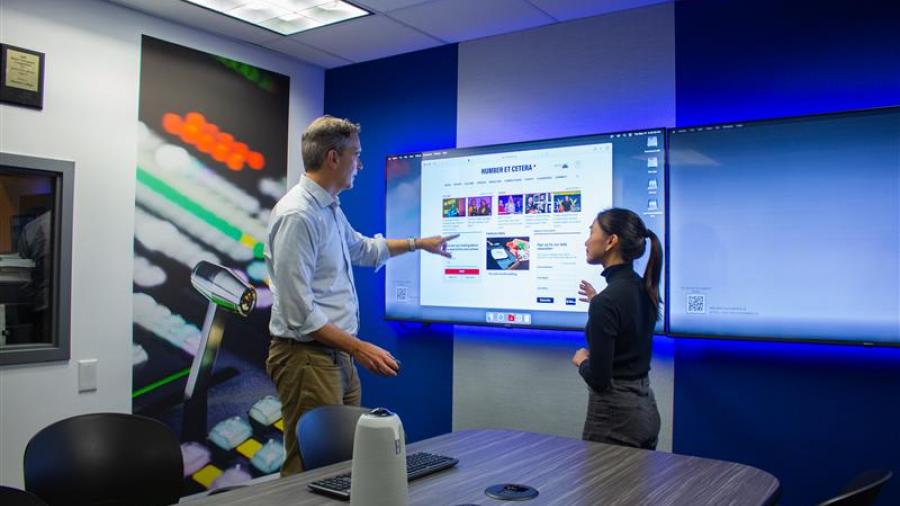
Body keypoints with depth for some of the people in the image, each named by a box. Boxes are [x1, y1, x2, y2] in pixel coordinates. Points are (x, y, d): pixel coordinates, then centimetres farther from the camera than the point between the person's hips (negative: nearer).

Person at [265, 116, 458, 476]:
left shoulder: (330, 209, 12)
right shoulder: (297, 215, -19)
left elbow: (363, 249, 33)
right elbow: (299, 312, -22)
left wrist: (418, 243, 36)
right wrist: (359, 348, -19)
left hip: (337, 355, 10)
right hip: (307, 357, -10)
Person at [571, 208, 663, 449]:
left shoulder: (606, 300, -22)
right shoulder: (644, 288, 5)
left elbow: (598, 379, -21)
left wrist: (582, 361, 0)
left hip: (615, 415, -9)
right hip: (644, 408, 9)